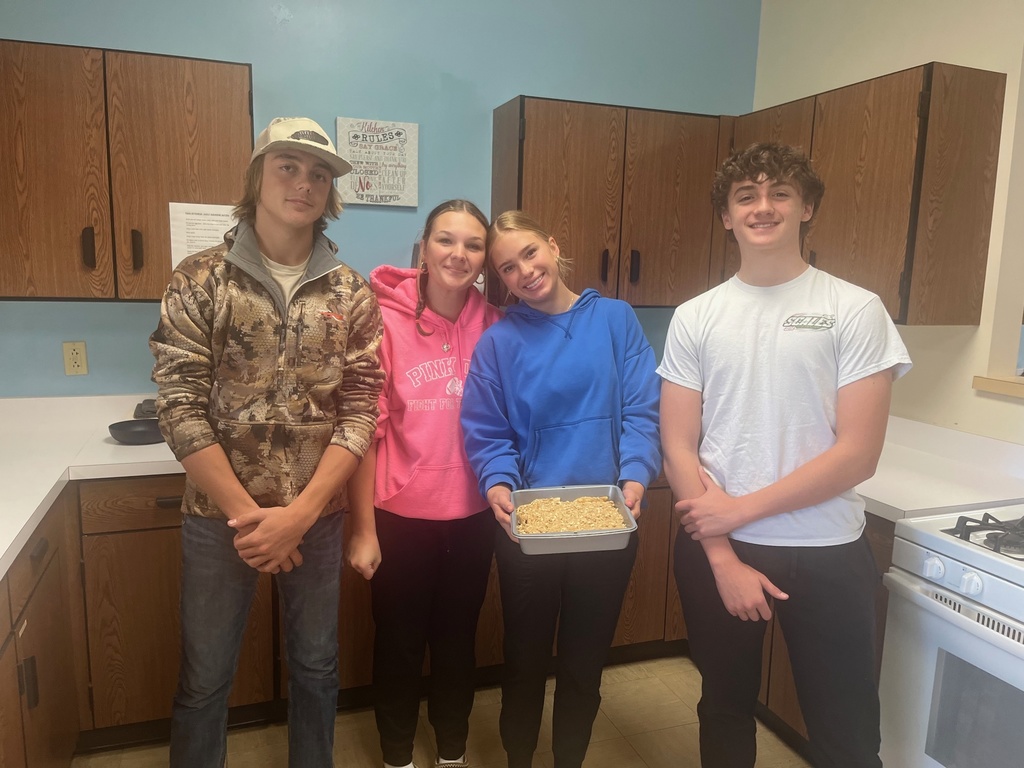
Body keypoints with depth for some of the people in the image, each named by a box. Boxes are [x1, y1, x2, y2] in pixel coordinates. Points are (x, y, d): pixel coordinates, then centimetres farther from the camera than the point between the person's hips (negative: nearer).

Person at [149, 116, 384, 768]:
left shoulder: (352, 294, -2)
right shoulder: (200, 281, -6)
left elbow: (360, 414, -5)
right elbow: (182, 410, -10)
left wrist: (298, 515, -13)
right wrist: (246, 514, -14)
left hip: (318, 517, 2)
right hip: (219, 517, -1)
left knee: (317, 667, 18)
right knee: (205, 680, 14)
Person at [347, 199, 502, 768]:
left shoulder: (495, 327, -4)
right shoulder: (385, 320, -12)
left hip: (472, 514, 3)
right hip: (400, 513, -2)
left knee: (458, 638, 20)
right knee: (400, 641, 15)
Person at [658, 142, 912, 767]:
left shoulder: (855, 310, -6)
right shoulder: (694, 318, 0)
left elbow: (858, 454, -12)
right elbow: (679, 449, -3)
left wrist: (739, 509, -14)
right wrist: (724, 557, -10)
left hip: (826, 553, -2)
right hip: (715, 549, 3)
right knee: (724, 713, 21)